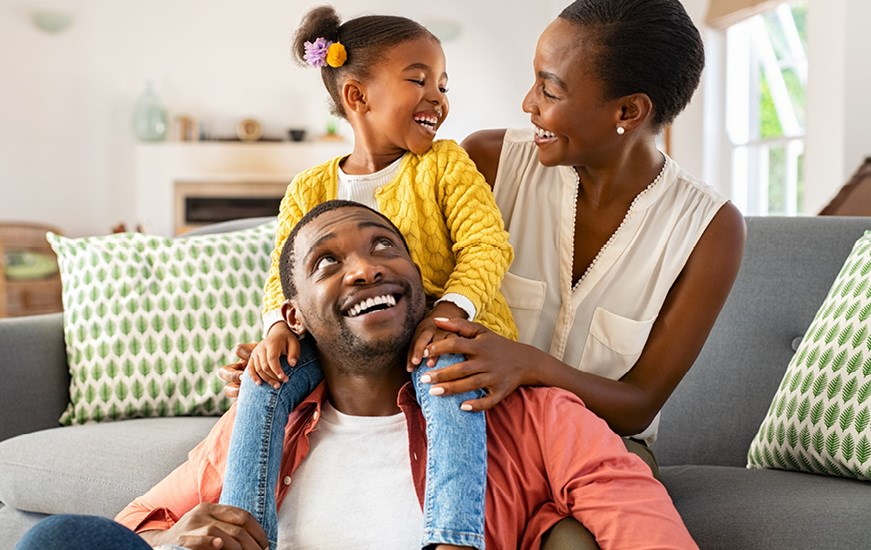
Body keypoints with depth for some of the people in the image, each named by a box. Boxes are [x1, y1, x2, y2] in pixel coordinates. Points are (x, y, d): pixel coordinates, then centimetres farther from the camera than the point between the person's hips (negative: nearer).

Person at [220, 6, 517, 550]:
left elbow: (487, 246, -9)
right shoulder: (309, 190, 8)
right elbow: (285, 275, 7)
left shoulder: (445, 164, 1)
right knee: (268, 374, -19)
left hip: (447, 330, -3)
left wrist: (449, 310, -28)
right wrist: (280, 325, -16)